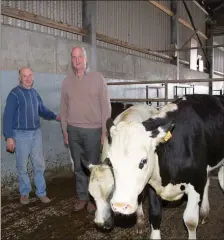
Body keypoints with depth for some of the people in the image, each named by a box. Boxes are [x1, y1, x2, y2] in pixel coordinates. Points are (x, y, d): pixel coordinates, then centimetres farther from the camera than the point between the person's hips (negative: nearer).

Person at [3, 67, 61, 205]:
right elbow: (8, 116, -12)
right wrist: (9, 137, -16)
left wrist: (55, 117, 1)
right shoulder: (14, 94, -10)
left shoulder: (34, 93, 9)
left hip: (36, 132, 5)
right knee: (22, 166, 7)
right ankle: (24, 193, 24)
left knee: (40, 164, 8)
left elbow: (42, 110, 16)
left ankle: (41, 192, 20)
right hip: (21, 134, -5)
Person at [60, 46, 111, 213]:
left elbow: (106, 106, -3)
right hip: (73, 130, 3)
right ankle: (82, 197, 24)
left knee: (92, 166, 6)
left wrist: (105, 131, -6)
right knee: (79, 166, 11)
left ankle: (93, 198, 20)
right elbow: (64, 108, 11)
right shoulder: (67, 81, 7)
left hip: (93, 130, -3)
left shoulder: (98, 78, -2)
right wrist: (65, 130, 8)